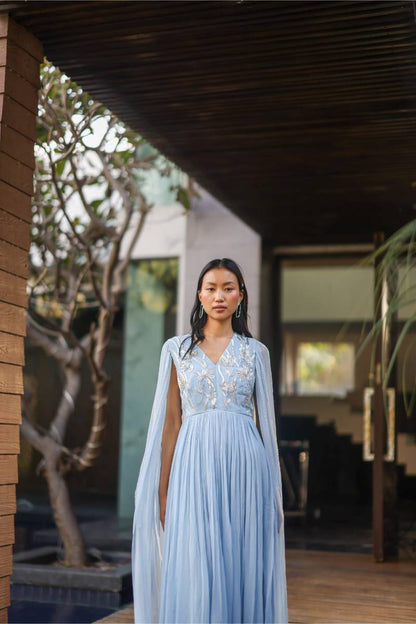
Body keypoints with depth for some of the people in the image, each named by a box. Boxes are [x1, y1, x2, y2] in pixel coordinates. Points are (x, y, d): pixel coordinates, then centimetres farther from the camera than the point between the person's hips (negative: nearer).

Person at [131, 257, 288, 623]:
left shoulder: (256, 352, 9)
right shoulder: (177, 349, 8)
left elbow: (264, 419, 9)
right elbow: (171, 421, 5)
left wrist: (272, 491, 5)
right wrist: (164, 489, 0)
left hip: (244, 464, 1)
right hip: (193, 464, 0)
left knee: (243, 565, 3)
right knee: (194, 569, 0)